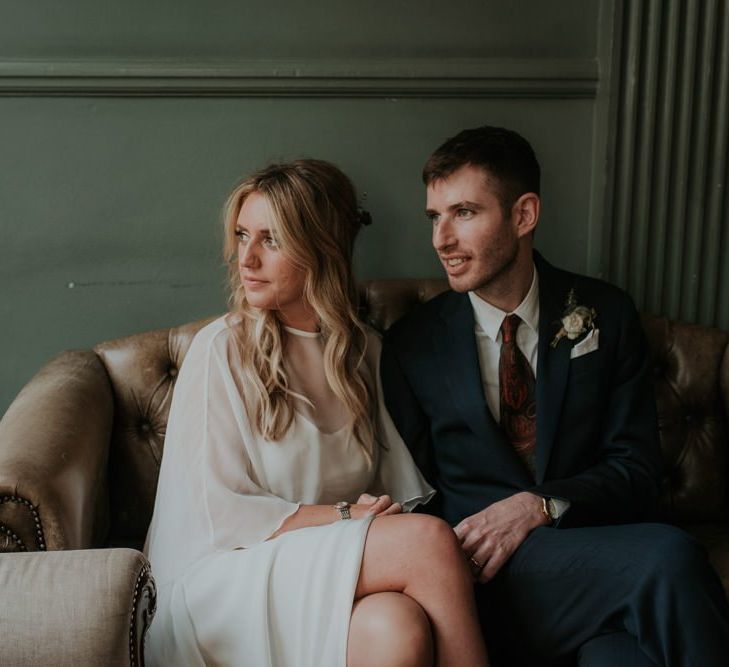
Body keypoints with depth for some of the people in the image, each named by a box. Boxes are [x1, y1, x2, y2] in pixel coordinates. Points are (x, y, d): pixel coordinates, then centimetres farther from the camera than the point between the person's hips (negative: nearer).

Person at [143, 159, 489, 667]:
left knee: (400, 625, -34)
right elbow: (217, 513, -7)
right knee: (429, 538, -28)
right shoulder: (222, 349, -3)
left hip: (336, 576, 4)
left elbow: (400, 489, 11)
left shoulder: (365, 351, 11)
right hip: (227, 578, -3)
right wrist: (345, 516, -13)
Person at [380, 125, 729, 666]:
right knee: (668, 557, -29)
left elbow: (637, 469, 5)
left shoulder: (606, 314, 8)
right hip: (483, 575, -1)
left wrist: (540, 506, -14)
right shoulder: (412, 346, 7)